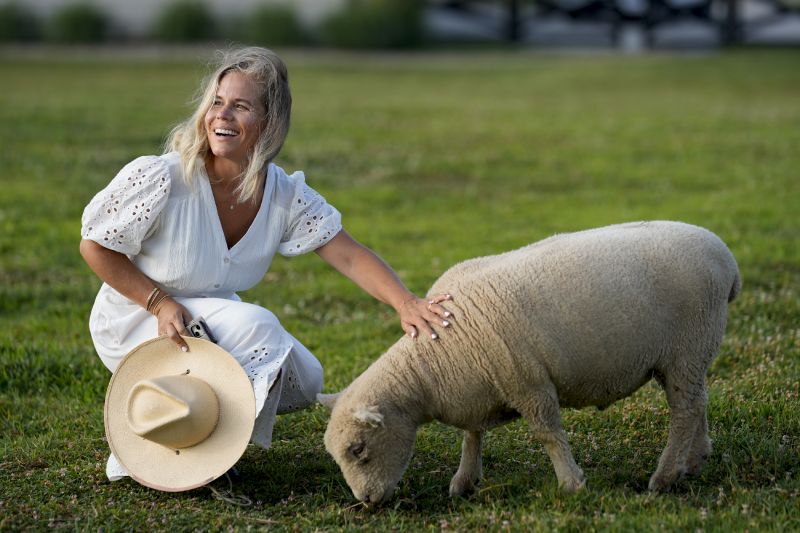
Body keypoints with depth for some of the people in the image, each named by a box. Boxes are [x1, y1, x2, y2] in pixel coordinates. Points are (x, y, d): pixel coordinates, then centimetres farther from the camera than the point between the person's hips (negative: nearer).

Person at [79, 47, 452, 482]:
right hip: (135, 318, -6)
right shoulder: (159, 180, -26)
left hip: (209, 315, 7)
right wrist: (160, 303, -24)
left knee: (301, 381, 0)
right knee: (257, 329, -29)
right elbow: (94, 246, -16)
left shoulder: (285, 195, -12)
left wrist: (406, 303, -32)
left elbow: (349, 256, -16)